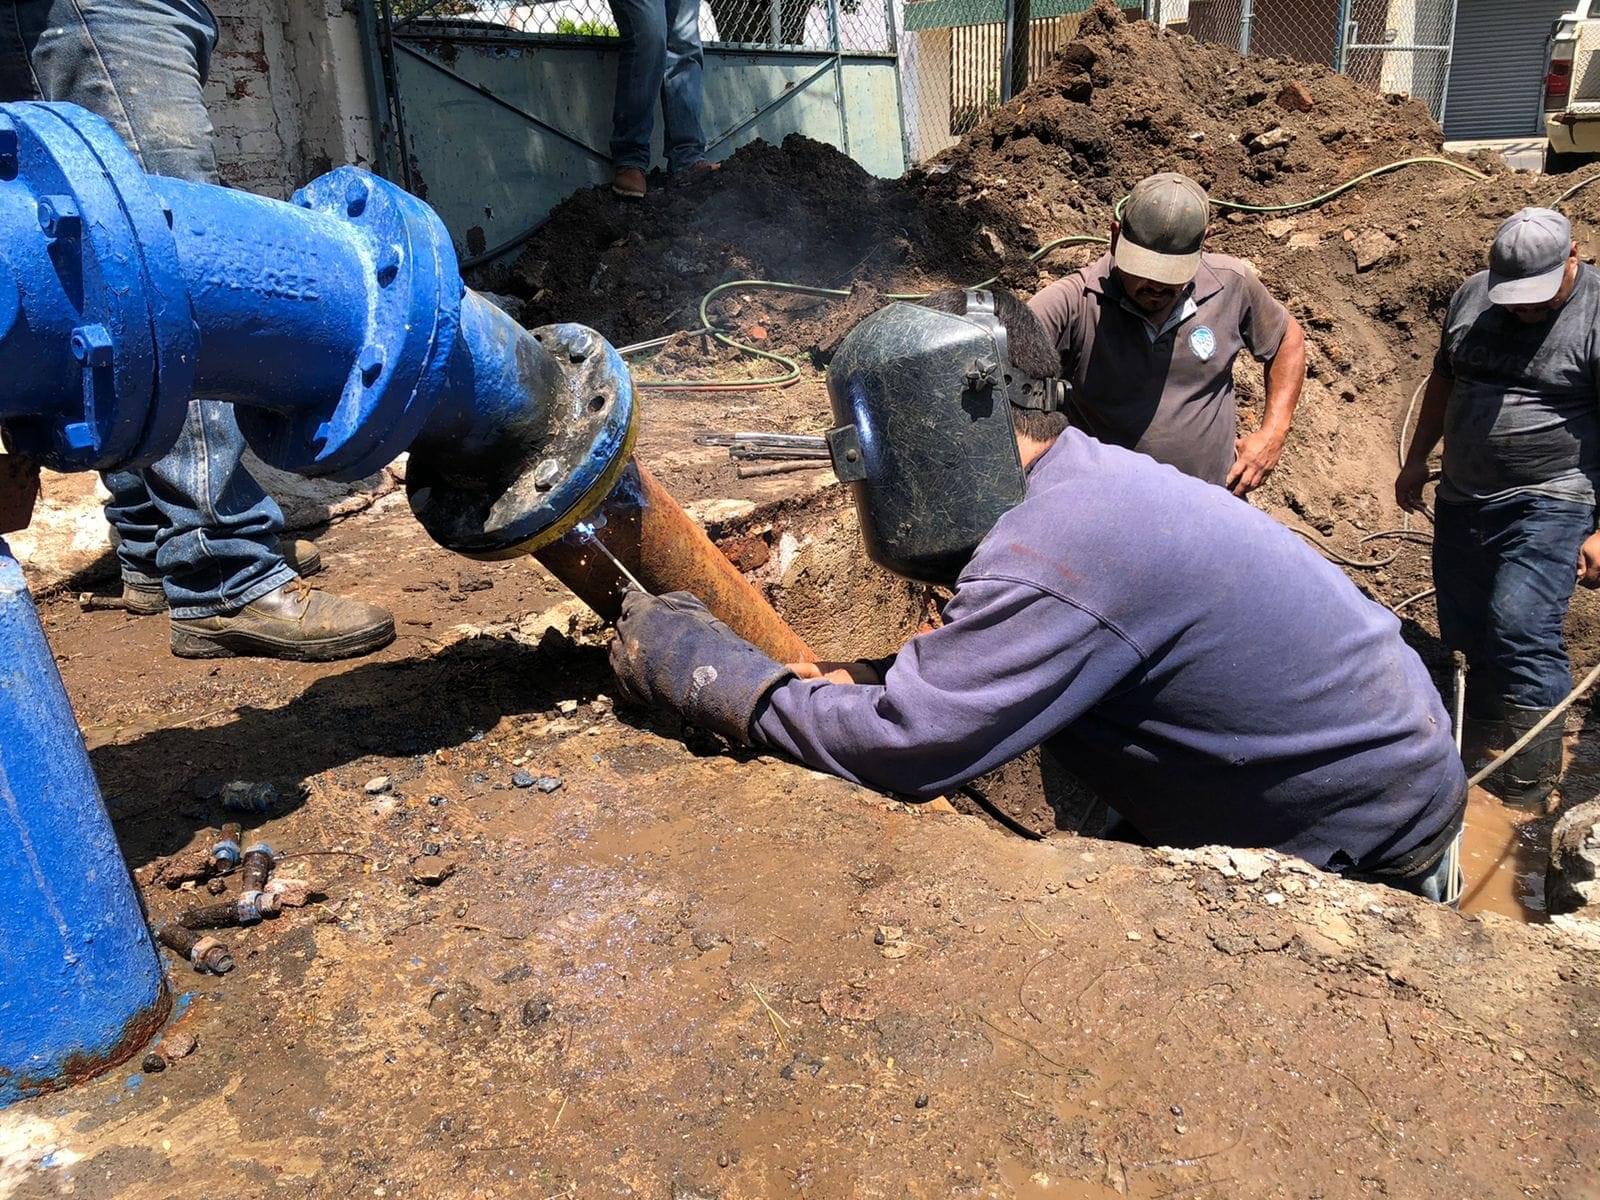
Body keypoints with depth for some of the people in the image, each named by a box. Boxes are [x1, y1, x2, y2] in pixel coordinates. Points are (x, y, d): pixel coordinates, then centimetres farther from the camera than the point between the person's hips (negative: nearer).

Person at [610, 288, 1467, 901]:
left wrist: (691, 661, -24)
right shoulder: (1082, 486, -2)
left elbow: (899, 749, -35)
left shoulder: (1057, 557, -34)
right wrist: (854, 683, -11)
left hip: (1369, 852, -8)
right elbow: (980, 671, 5)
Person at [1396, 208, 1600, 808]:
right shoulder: (1472, 295, 3)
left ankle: (1533, 775, 1)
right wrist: (1416, 460, 22)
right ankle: (1478, 731, 34)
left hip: (1549, 504, -6)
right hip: (1462, 497, 6)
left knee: (1521, 628, -14)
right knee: (1463, 623, 13)